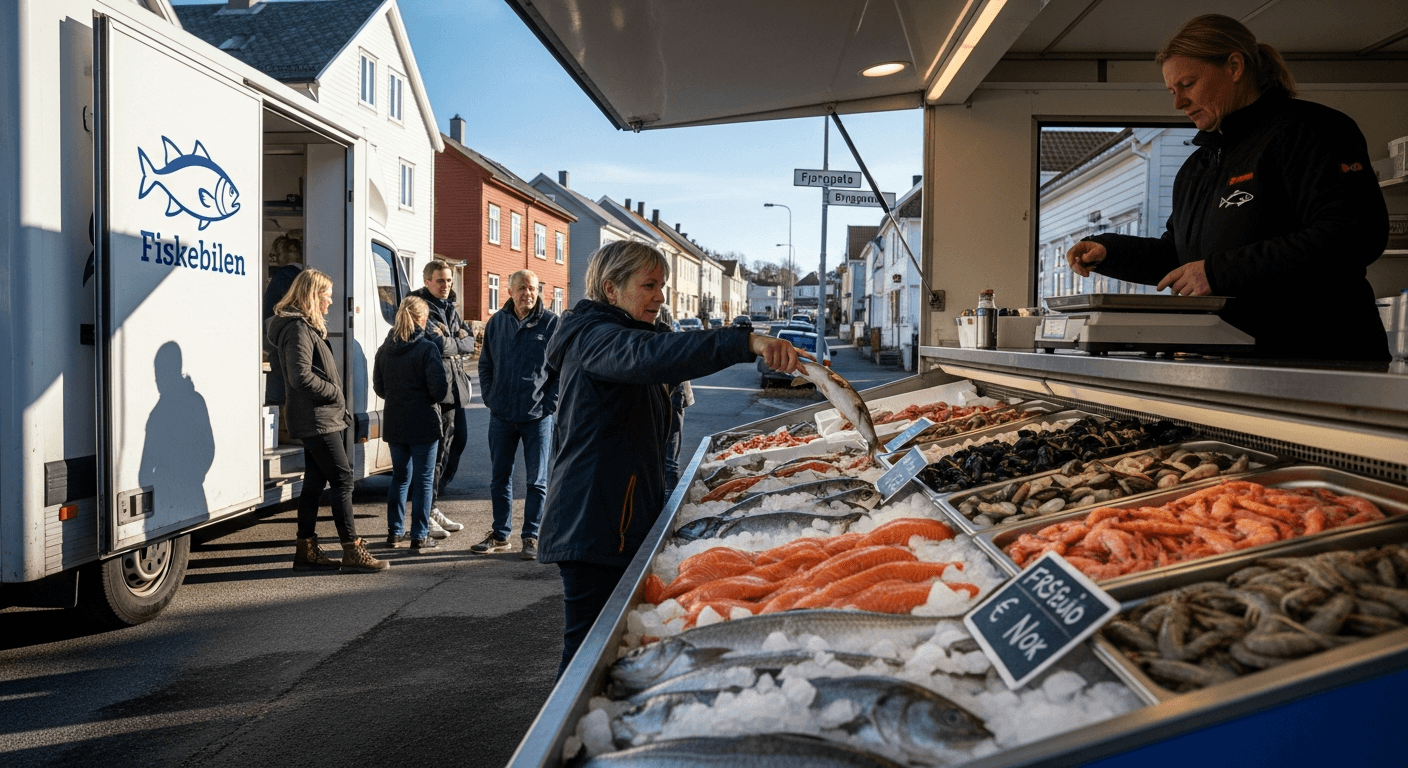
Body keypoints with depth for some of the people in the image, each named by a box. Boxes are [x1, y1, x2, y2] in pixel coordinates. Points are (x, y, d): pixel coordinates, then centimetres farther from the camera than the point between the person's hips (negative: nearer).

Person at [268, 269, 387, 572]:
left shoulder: (307, 327, 18)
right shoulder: (298, 328, -14)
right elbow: (301, 377, -23)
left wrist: (339, 407, 12)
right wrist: (334, 392, -11)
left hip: (322, 419, 10)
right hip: (318, 420, -10)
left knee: (315, 482, 12)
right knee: (342, 479, -8)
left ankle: (307, 551, 17)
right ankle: (352, 552, -5)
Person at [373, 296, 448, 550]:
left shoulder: (384, 349, 3)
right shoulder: (427, 348, -15)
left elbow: (379, 387, 9)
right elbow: (439, 388, -17)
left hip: (394, 424, 5)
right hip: (424, 425, -5)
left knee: (400, 477, 17)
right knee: (423, 481, 4)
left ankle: (395, 532, 21)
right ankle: (420, 536, 7)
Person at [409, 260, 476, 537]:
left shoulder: (450, 308, 19)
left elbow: (469, 343, 12)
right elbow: (439, 345, -19)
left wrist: (453, 344, -6)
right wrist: (459, 343, -2)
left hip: (455, 387, 9)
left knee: (457, 440, 13)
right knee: (437, 449, -6)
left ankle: (432, 506, 24)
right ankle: (426, 514, 4)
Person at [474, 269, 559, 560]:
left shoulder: (552, 323, -4)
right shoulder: (497, 323, 6)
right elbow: (485, 364, 15)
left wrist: (549, 403, -8)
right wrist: (489, 397, 5)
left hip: (537, 416, -3)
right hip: (501, 416, 3)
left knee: (537, 480, 4)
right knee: (499, 478, 10)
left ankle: (531, 537, 14)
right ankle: (500, 534, 22)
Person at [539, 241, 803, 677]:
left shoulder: (616, 337, 21)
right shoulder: (593, 337, -14)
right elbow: (649, 356, -36)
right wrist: (747, 343, -47)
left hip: (624, 521, 10)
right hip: (593, 526, -10)